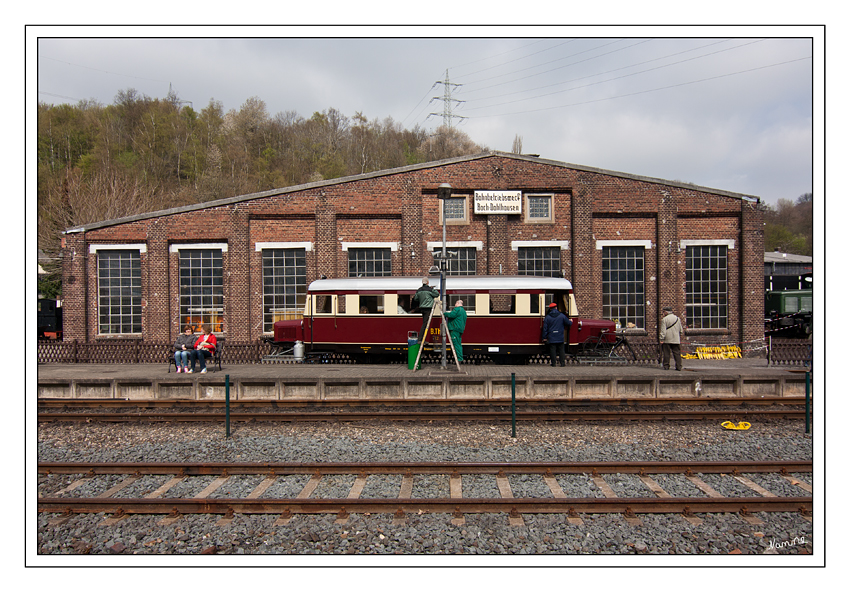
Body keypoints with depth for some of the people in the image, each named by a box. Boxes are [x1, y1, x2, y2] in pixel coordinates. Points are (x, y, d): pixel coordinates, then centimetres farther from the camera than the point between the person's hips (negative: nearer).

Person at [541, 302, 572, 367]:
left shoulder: (547, 317, -1)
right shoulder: (562, 315, 0)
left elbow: (545, 328, -1)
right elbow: (568, 323, 8)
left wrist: (544, 337, 4)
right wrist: (571, 322, 33)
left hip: (551, 338, -1)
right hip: (560, 337, 1)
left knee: (552, 350, 2)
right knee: (561, 350, 8)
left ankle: (553, 364, 2)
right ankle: (562, 363, 6)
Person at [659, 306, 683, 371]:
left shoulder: (664, 319, -7)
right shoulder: (678, 318, 9)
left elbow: (663, 331, -12)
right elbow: (681, 330, 15)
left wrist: (661, 339, -11)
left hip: (667, 339, -4)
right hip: (676, 340, 4)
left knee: (666, 353, 2)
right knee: (677, 353, 5)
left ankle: (666, 366, 4)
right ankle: (679, 366, 2)